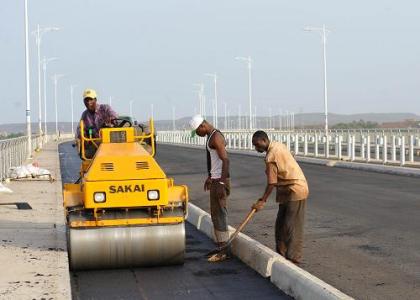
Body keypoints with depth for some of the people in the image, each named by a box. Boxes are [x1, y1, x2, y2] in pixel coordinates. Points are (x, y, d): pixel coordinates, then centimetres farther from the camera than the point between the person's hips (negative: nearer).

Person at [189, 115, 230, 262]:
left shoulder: (216, 137, -17)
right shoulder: (211, 137, 15)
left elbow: (225, 160, -23)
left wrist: (221, 184, -27)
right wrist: (209, 177, 32)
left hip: (220, 181, -10)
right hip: (215, 180, 10)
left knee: (219, 214, -9)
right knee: (215, 214, 12)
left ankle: (224, 251, -6)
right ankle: (221, 248, 17)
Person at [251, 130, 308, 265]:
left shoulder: (271, 157, -21)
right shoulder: (278, 145, 8)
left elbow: (272, 183, -20)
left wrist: (262, 201, -12)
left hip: (295, 192, -10)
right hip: (288, 191, 10)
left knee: (292, 227, -7)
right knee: (280, 224, 13)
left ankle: (293, 258, -3)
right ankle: (281, 254, 19)